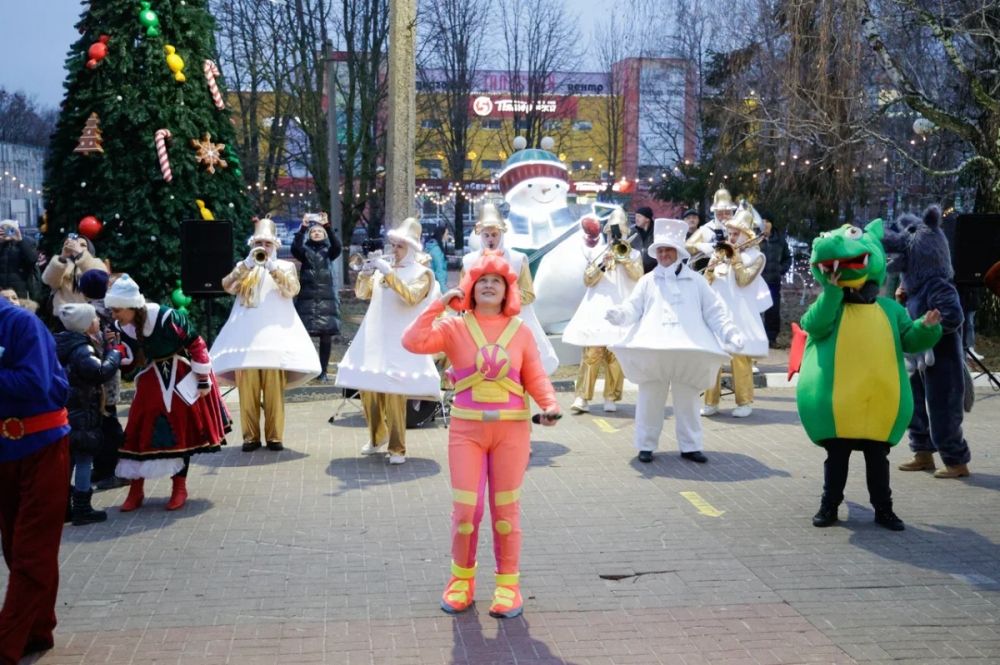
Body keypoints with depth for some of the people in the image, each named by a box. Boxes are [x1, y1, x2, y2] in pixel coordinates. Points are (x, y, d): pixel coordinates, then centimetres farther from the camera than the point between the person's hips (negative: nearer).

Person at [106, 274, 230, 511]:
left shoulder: (165, 317, -27)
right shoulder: (121, 327, -10)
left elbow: (196, 344, -19)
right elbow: (129, 359, -3)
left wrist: (203, 380, -13)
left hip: (181, 380, -5)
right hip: (151, 382, 5)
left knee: (181, 432, 3)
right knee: (138, 432, 1)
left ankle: (179, 488, 16)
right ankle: (136, 490, 11)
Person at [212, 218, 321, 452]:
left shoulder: (285, 266, 14)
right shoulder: (243, 266, 18)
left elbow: (291, 290, -5)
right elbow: (228, 286, -1)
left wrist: (272, 267, -12)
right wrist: (247, 265, -11)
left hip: (275, 333, -1)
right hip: (246, 334, 1)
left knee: (274, 387, -6)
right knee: (247, 387, -4)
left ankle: (274, 436, 0)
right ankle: (250, 436, 3)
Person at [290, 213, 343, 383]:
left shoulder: (328, 251, 10)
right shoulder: (305, 251, 9)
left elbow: (338, 247, -11)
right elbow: (295, 248, -13)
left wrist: (328, 226, -18)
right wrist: (302, 228, -19)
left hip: (327, 297, 1)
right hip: (307, 297, -1)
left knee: (326, 334, -2)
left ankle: (323, 371, 6)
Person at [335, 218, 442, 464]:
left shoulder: (422, 273, -1)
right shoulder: (384, 267, 15)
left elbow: (411, 296, -19)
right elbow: (362, 293, 10)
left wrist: (389, 273, -24)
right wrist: (366, 272, -9)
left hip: (399, 344, -6)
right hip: (373, 340, 6)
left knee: (394, 394, -14)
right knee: (367, 390, 8)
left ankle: (397, 448, -5)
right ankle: (377, 438, 27)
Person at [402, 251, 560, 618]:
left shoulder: (520, 331, 4)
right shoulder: (455, 327, 0)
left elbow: (535, 378, 3)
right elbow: (413, 342, -14)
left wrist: (550, 405, -15)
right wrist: (439, 303, -12)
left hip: (511, 429, 1)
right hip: (467, 428, -1)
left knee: (506, 508, 7)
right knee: (465, 508, 1)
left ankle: (508, 583, 19)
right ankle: (462, 578, 22)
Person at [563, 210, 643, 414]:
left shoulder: (633, 254, 13)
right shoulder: (597, 251, 12)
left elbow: (638, 276, -3)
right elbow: (588, 280, 4)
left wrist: (624, 258, -11)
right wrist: (603, 265, -10)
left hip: (622, 308, 0)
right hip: (598, 307, 0)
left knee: (615, 355, -3)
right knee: (591, 352, -8)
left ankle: (611, 398, 4)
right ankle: (582, 397, -6)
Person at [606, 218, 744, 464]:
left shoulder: (696, 280, 11)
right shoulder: (648, 280, 12)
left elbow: (715, 312, 8)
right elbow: (633, 307, 2)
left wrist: (730, 333, -4)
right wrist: (619, 314, -20)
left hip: (689, 350, 0)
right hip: (652, 349, 0)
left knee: (687, 398, 7)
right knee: (650, 398, 4)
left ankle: (690, 446, 16)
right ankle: (646, 445, 14)